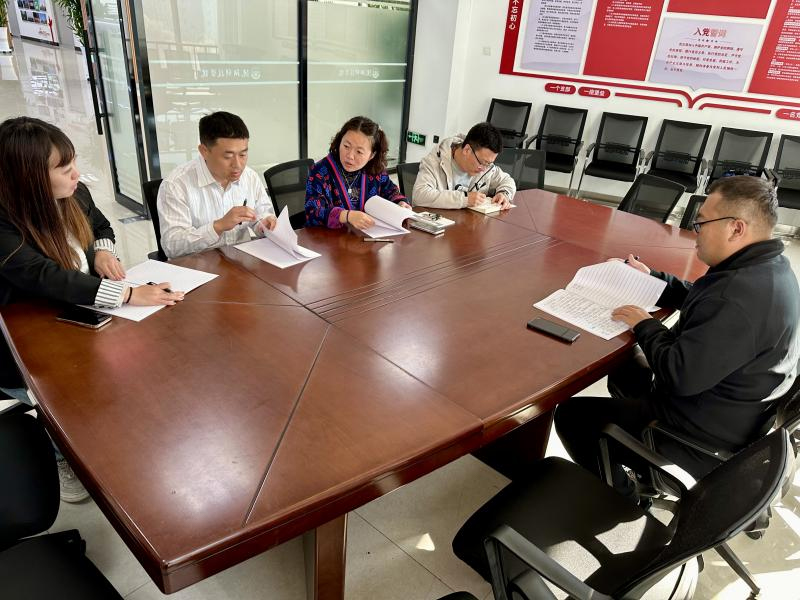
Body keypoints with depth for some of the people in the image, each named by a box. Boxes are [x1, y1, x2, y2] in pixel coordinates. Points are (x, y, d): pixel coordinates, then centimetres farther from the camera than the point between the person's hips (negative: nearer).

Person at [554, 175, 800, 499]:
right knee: (624, 367, 27)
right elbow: (699, 299, 16)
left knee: (571, 414, -4)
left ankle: (620, 497, 20)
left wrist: (645, 326, -16)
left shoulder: (740, 296, -35)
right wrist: (651, 277, 7)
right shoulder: (768, 266, -1)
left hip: (710, 436, -10)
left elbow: (680, 375, -32)